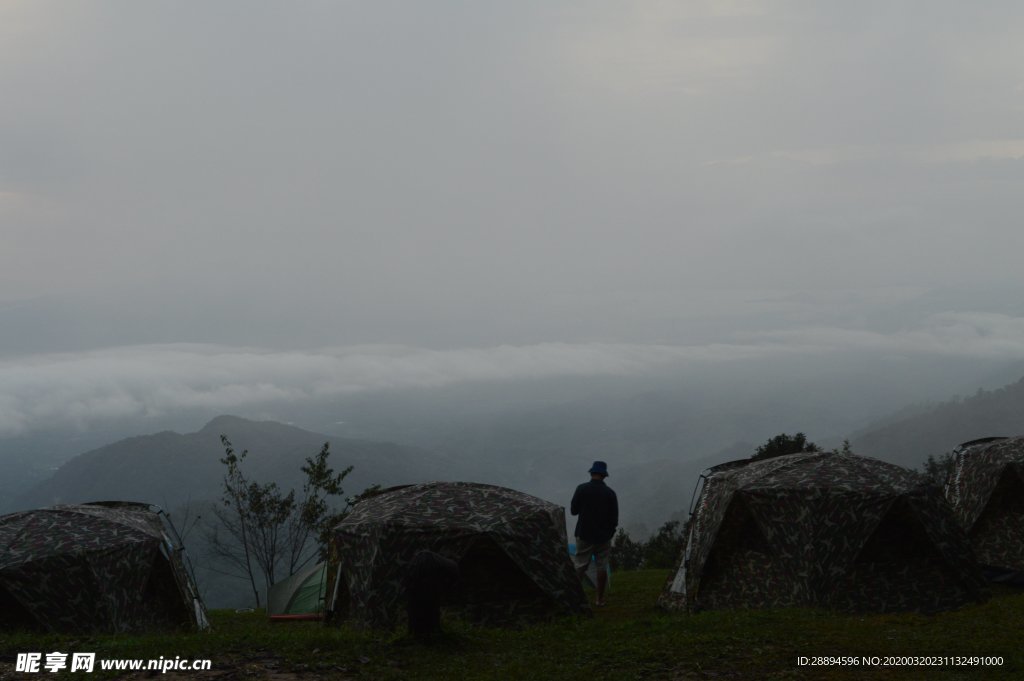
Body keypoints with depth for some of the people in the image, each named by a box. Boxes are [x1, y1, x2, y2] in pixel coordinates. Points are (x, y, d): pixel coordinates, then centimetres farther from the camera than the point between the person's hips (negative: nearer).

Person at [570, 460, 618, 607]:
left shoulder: (582, 489, -8)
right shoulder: (610, 493, -5)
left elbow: (573, 510, 0)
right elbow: (614, 517, -2)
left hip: (584, 534, 0)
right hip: (603, 535, 0)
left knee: (580, 565, 6)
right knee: (602, 566, 7)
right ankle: (600, 599, 10)